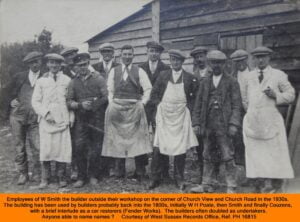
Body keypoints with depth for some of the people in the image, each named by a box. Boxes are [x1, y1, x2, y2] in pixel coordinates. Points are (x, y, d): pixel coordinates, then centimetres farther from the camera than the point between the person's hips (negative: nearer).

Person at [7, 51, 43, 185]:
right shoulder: (20, 77, 10)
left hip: (35, 119, -2)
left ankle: (37, 174, 13)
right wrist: (11, 100, 6)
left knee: (37, 148, -4)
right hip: (17, 116, 2)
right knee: (19, 147, 7)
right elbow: (9, 89, 22)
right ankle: (22, 173, 21)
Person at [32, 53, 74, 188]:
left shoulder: (67, 80, 7)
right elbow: (35, 101, 6)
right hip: (46, 120, 1)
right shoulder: (41, 81, 9)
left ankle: (61, 177, 12)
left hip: (63, 120, 0)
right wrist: (46, 113, -7)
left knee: (62, 148, -3)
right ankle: (45, 178, 12)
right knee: (45, 149, -1)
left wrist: (71, 117, -3)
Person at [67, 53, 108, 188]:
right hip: (81, 120, 2)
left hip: (97, 119, -1)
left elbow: (106, 97, -2)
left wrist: (93, 105, -10)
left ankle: (93, 176, 20)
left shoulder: (98, 79, 5)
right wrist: (80, 105, -12)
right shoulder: (73, 82, 11)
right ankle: (81, 177, 9)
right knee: (79, 148, -5)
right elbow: (69, 102, 4)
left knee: (96, 149, 4)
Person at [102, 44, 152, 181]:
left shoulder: (139, 71, 5)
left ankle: (140, 174, 5)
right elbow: (109, 90, 10)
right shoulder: (114, 71, 10)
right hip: (117, 108, 2)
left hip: (135, 108, -1)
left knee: (137, 139, -2)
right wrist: (112, 103, -1)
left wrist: (142, 103, -6)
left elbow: (148, 89, 2)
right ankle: (119, 172, 14)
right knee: (117, 139, 4)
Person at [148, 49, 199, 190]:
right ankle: (155, 177, 7)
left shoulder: (190, 78, 5)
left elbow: (195, 96, 9)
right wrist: (158, 105, 0)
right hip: (164, 115, 1)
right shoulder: (163, 75, 9)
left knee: (181, 147, 1)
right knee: (158, 146, -4)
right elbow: (154, 94, 12)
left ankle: (179, 178, 15)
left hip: (181, 115, 0)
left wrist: (189, 107, -2)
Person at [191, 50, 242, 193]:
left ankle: (231, 187, 7)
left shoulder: (231, 82, 4)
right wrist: (197, 123, 5)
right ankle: (207, 184, 19)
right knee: (208, 157, 9)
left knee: (227, 157, -2)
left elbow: (236, 105, -2)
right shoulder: (204, 83, 14)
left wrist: (233, 124, -11)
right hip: (208, 125, 4)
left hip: (223, 126, -3)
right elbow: (198, 105, 13)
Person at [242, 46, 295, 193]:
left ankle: (275, 183, 14)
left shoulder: (279, 75, 3)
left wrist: (276, 96, -13)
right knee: (256, 152, 0)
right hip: (253, 121, 3)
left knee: (274, 151, 2)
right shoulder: (249, 76, 12)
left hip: (271, 120, -2)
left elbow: (291, 94, 3)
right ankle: (264, 182, 7)